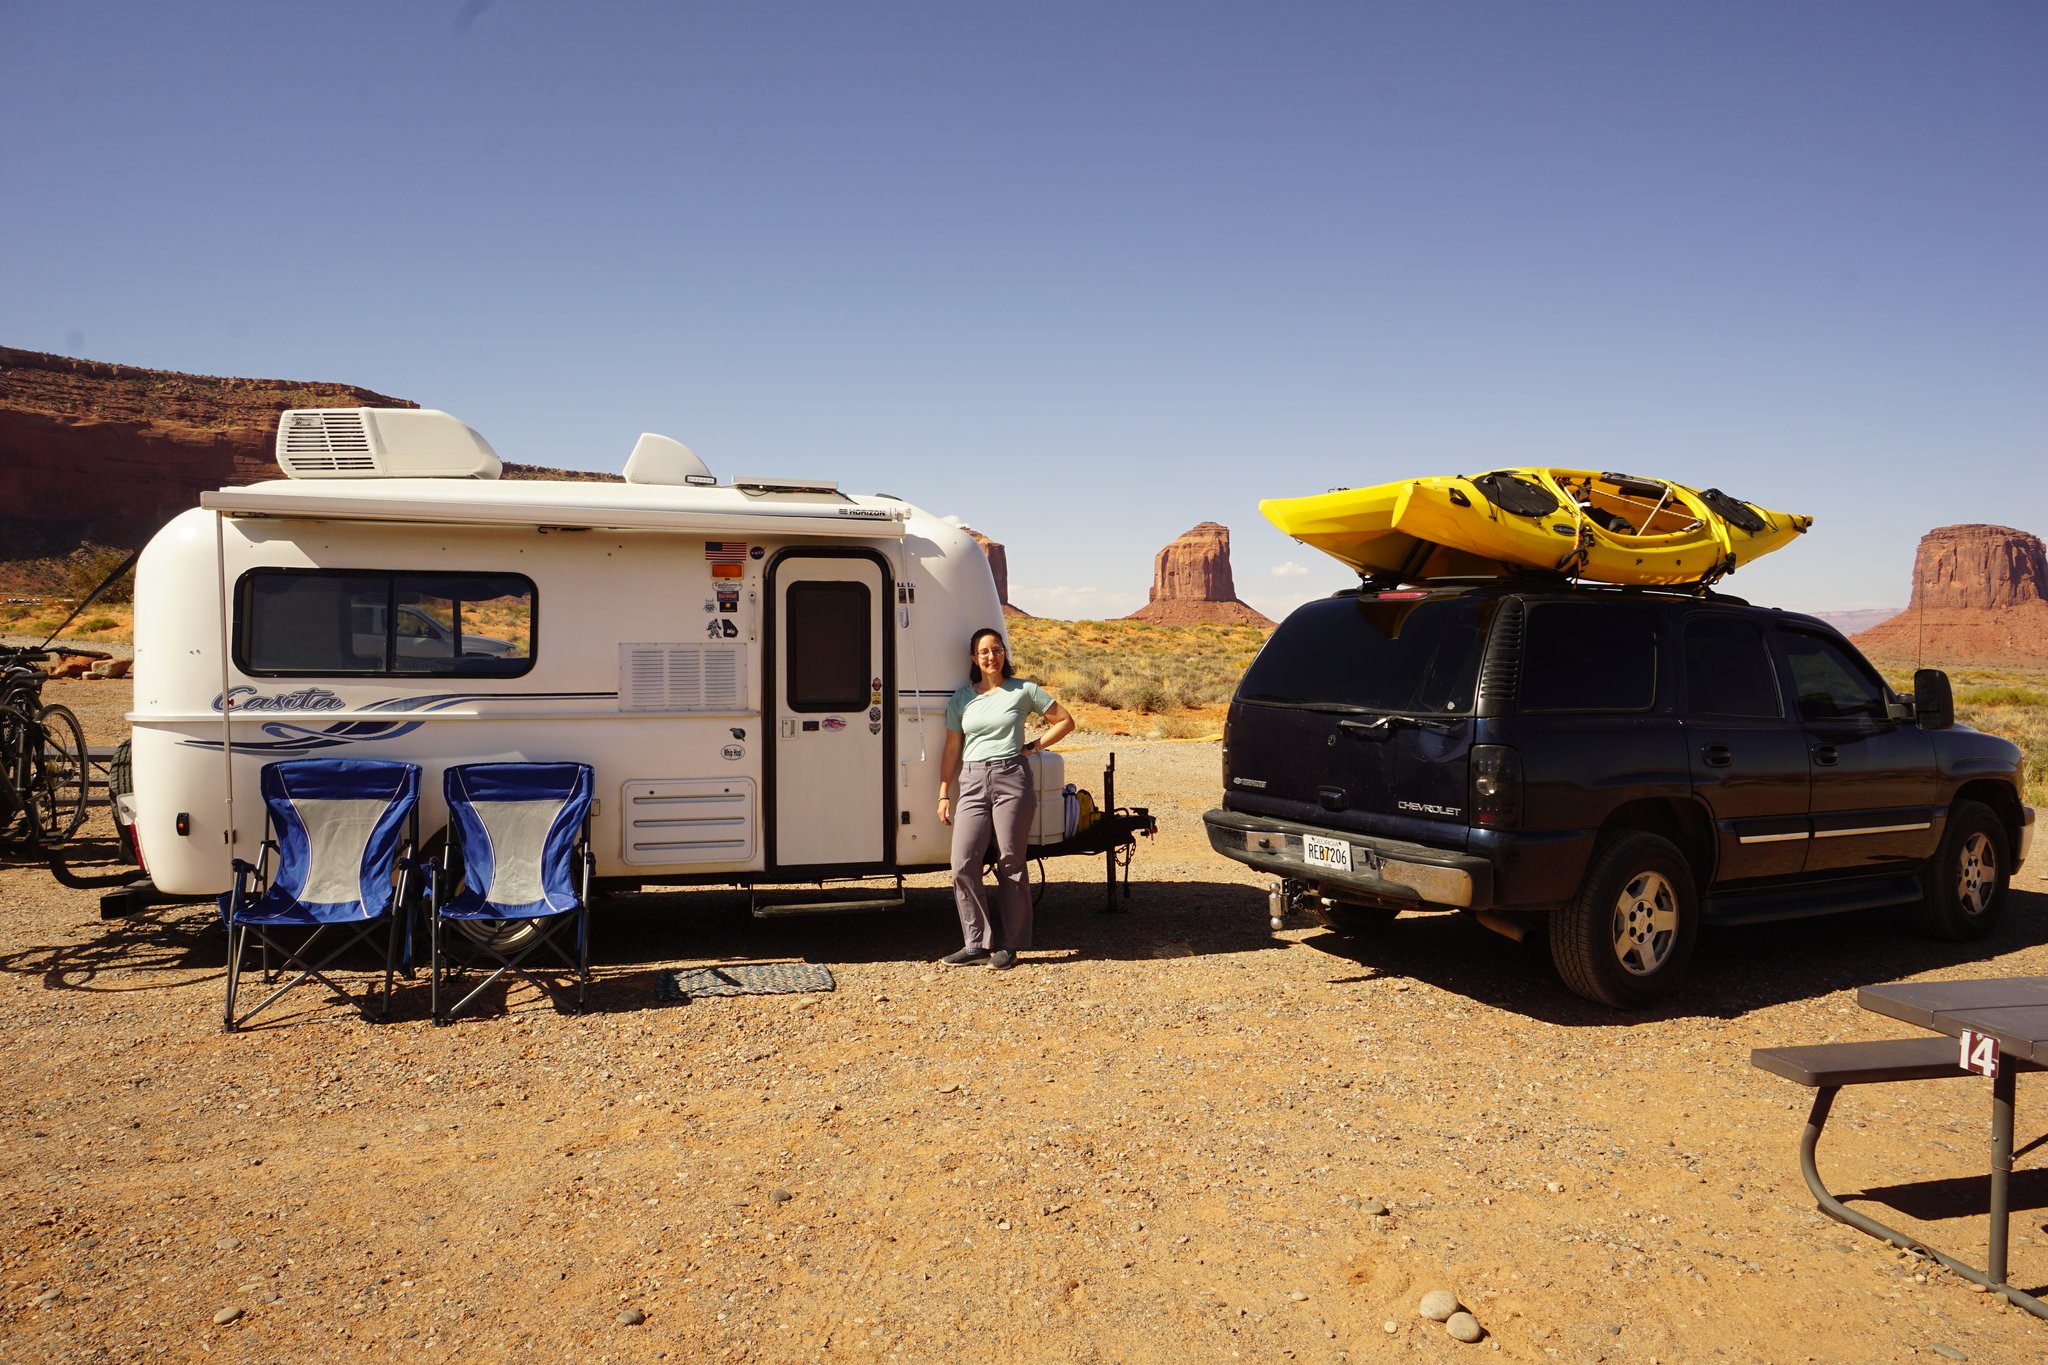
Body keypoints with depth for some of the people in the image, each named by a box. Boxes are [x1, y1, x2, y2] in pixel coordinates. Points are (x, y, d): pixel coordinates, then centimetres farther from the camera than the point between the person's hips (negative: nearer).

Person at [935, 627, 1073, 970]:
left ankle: (1008, 945, 10)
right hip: (972, 783, 3)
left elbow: (1065, 721, 10)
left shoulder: (1024, 691, 5)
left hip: (1011, 778, -3)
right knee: (963, 864, -7)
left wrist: (1032, 746, 1)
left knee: (1010, 864, 1)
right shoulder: (961, 699, 12)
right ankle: (977, 943, 3)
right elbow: (951, 750, 14)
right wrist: (944, 795, 9)